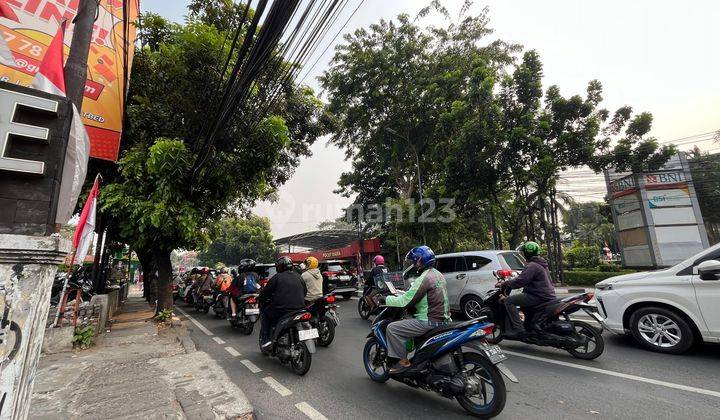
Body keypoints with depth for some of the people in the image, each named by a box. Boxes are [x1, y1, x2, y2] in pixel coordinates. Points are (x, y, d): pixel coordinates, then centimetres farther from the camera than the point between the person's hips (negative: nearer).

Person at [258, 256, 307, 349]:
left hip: (281, 310, -5)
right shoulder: (299, 277, 11)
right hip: (299, 310, 5)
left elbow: (265, 292, 0)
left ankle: (266, 338, 11)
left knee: (265, 314, 20)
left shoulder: (277, 277, -3)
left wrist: (260, 299, 20)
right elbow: (304, 291, 19)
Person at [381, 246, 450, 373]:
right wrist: (401, 293, 22)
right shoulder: (438, 274, 11)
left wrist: (385, 299, -8)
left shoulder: (424, 278, -19)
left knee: (392, 328, -8)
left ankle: (403, 361, -1)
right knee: (407, 320, 30)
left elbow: (406, 301, -21)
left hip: (430, 322, -10)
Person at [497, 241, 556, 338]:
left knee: (509, 301, -15)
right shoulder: (541, 263, 18)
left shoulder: (532, 266, -16)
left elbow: (520, 281, -23)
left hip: (539, 296, -11)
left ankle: (518, 329, -22)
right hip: (547, 294, 11)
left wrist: (503, 284, -13)